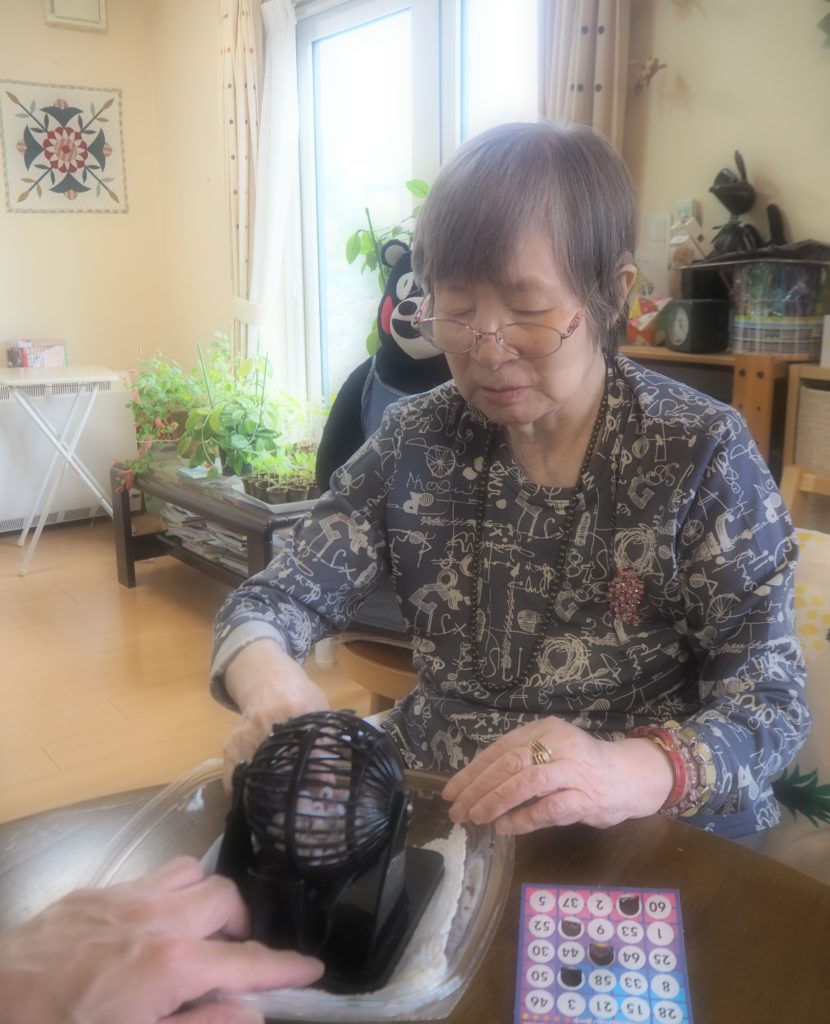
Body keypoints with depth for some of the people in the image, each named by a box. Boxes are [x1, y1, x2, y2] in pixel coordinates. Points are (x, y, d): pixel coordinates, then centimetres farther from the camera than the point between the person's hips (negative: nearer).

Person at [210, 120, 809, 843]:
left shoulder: (702, 453, -10)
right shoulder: (416, 442, -2)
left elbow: (772, 696, -13)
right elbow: (274, 600, -2)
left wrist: (643, 771, -34)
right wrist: (265, 674, -27)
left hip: (650, 841, -2)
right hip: (434, 809, 3)